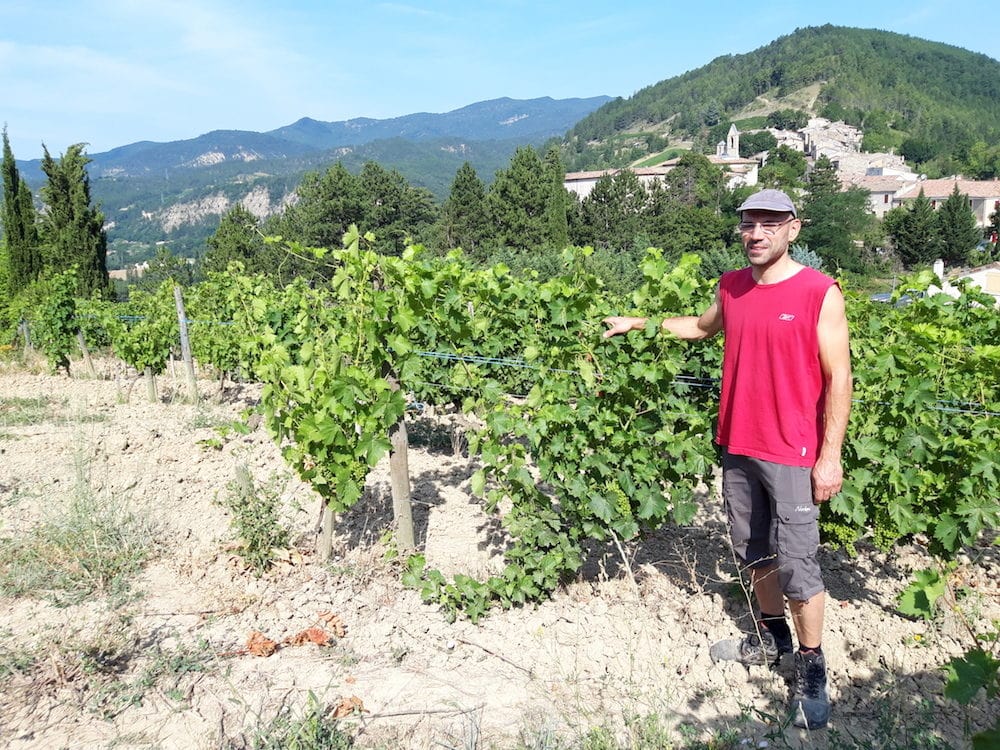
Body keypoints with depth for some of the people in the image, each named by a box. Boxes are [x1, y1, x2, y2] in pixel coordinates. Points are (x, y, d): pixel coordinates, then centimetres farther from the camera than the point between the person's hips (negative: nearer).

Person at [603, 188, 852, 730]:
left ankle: (811, 668, 18)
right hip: (737, 445, 6)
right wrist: (639, 323, 26)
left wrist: (830, 456, -13)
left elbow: (838, 378, -11)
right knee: (752, 549, 17)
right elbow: (702, 327, 27)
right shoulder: (731, 286, 6)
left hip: (792, 454, -6)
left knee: (796, 563, 0)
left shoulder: (820, 293, -11)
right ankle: (771, 636, 38)